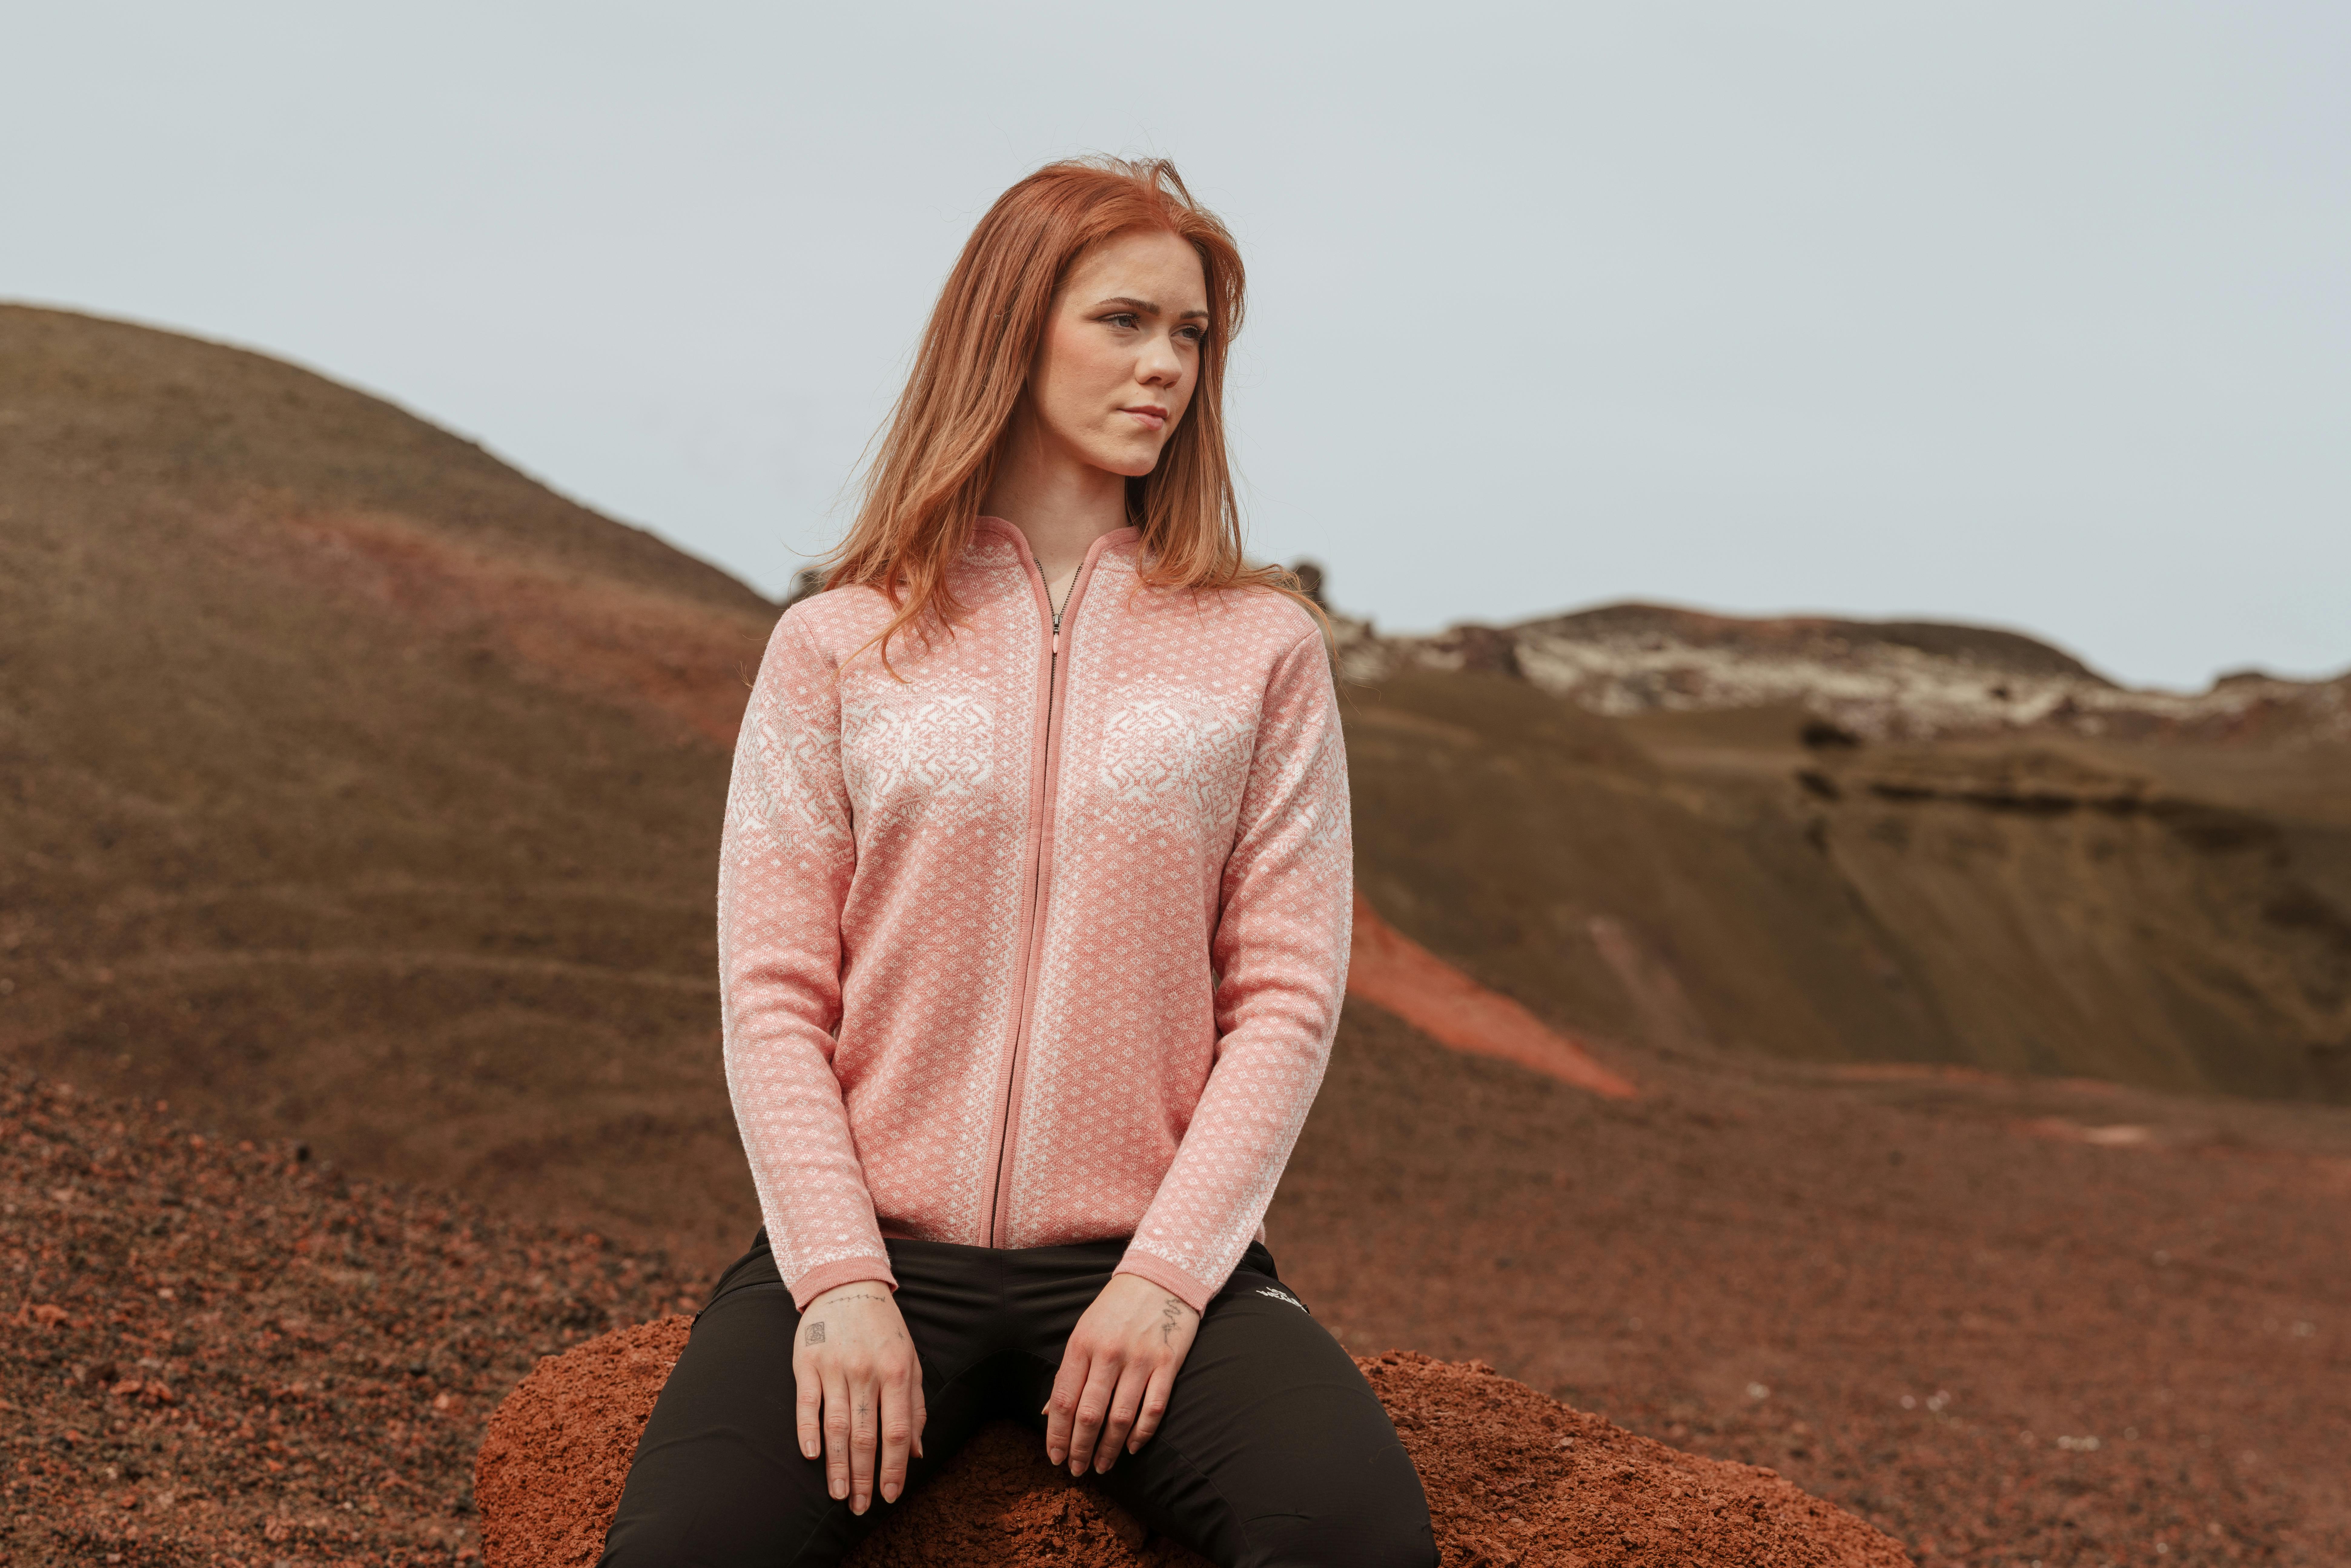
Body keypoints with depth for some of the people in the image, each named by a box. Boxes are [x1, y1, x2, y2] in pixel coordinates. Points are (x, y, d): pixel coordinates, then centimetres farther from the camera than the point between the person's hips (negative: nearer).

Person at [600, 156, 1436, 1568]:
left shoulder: (1263, 647, 9)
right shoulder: (838, 647, 8)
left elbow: (1288, 994, 4)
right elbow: (774, 992, 3)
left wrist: (1165, 1274, -8)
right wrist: (840, 1279, -9)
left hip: (1152, 1255, 1)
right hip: (874, 1245, 0)